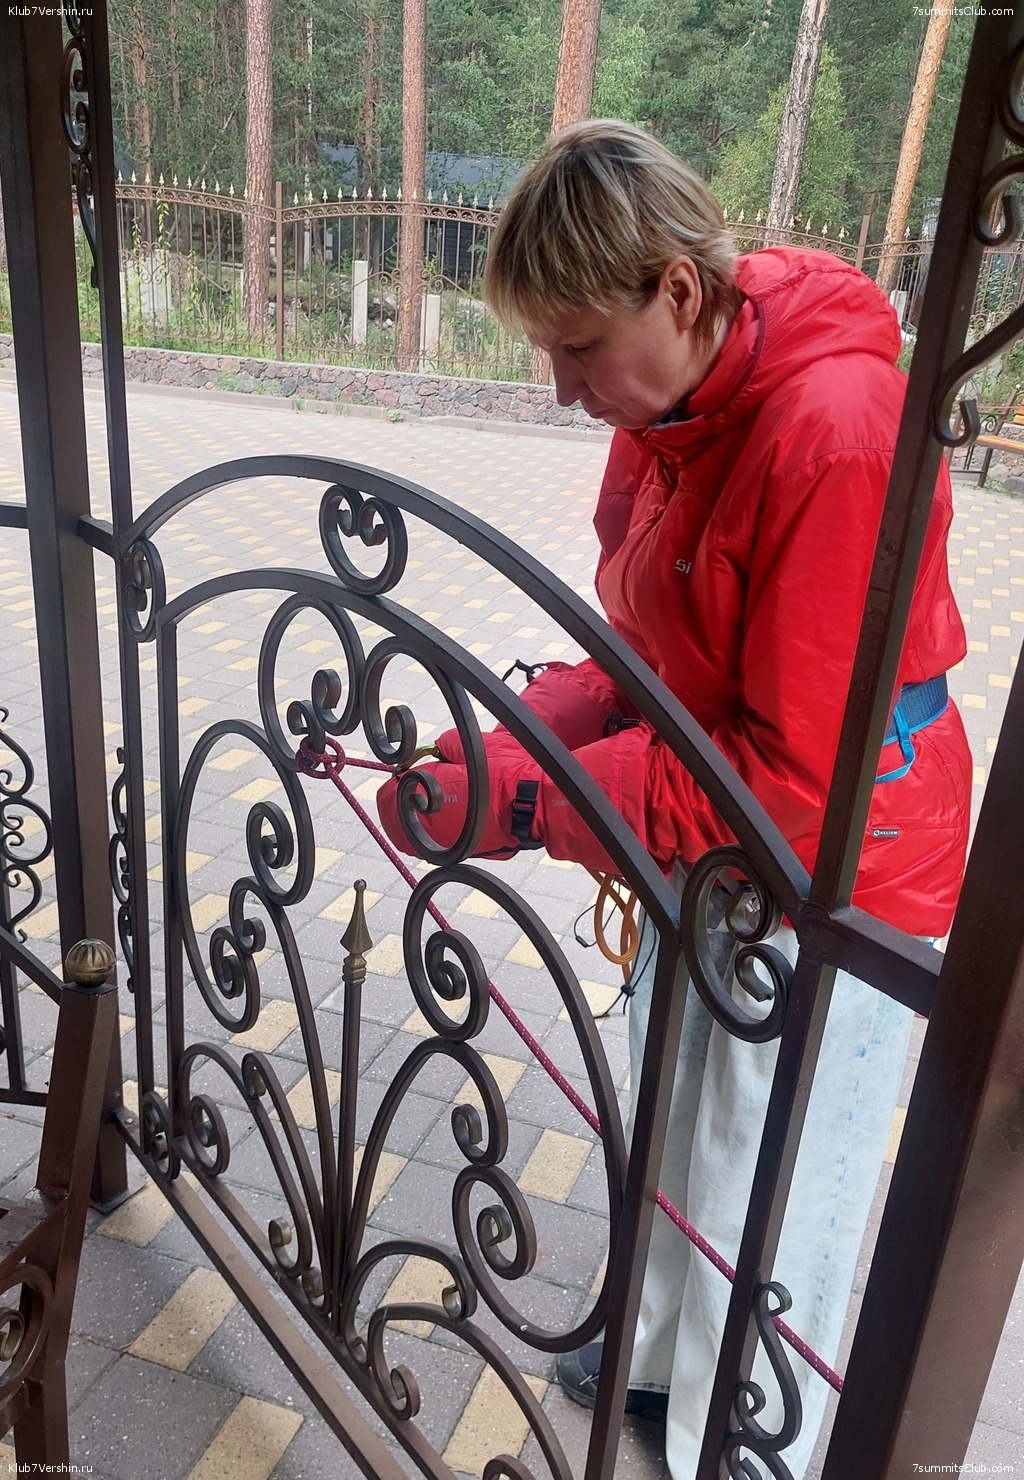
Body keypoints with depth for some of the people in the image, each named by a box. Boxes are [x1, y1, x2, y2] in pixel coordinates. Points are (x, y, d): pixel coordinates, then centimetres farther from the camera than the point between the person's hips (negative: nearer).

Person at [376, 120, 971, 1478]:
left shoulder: (836, 437, -29)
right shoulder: (666, 403, -4)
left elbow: (794, 778, -28)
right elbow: (641, 655, 3)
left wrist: (528, 803, -26)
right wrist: (513, 739, -13)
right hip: (700, 856, 8)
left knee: (760, 1224, 13)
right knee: (667, 1138, 26)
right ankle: (659, 1356, 55)